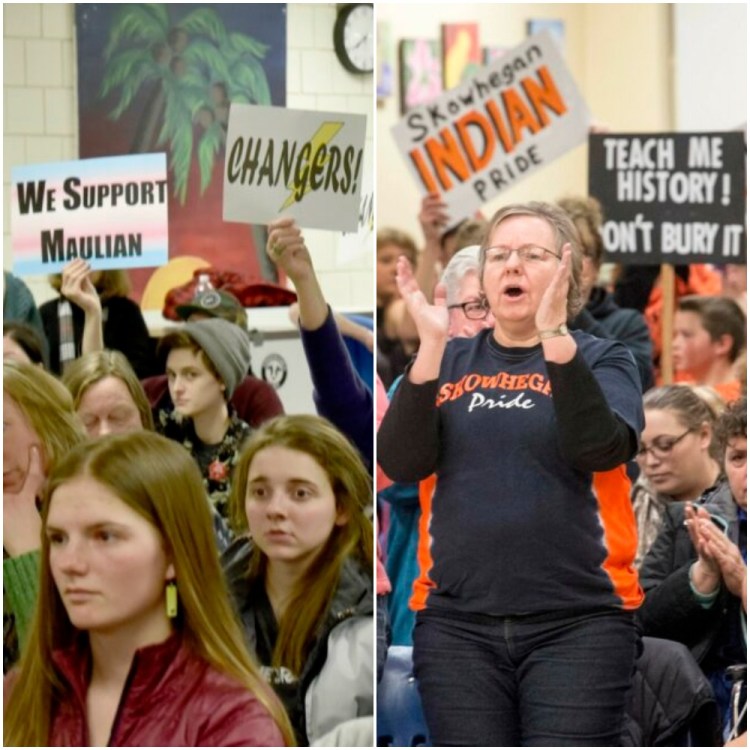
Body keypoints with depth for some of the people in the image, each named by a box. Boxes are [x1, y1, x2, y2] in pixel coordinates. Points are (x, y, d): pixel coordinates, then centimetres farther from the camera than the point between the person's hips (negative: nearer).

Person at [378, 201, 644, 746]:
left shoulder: (601, 360, 5)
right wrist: (431, 347, -13)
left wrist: (557, 339, -23)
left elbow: (601, 450, -14)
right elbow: (401, 465, -3)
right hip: (458, 625, 2)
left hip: (576, 624, -2)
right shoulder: (449, 363, 10)